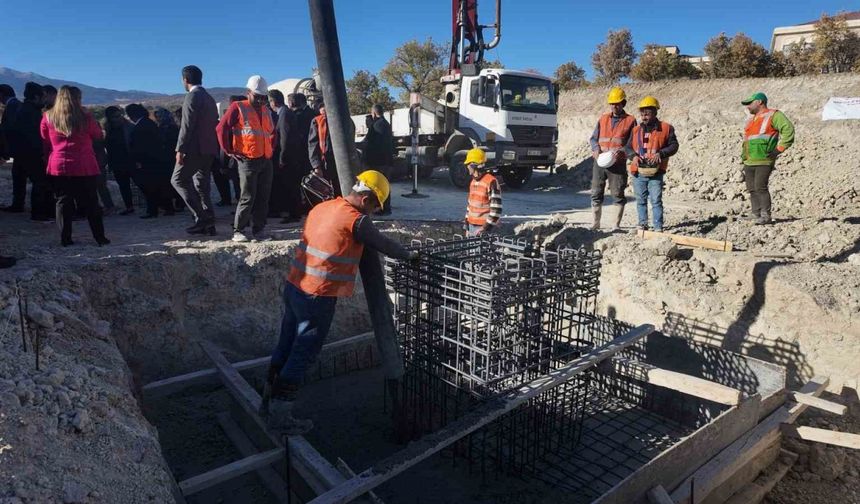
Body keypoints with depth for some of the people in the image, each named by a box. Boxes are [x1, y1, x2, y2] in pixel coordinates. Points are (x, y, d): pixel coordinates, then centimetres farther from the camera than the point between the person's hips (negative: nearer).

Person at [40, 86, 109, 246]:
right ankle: (100, 237, 8)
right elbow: (98, 135, 7)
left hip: (58, 167, 2)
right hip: (85, 168, -2)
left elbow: (45, 143, 11)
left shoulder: (48, 118, 2)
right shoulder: (85, 117, -6)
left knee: (63, 202, 7)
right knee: (91, 203, 5)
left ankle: (65, 239, 7)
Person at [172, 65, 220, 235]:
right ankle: (208, 224, 9)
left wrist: (180, 149, -17)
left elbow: (187, 125, -17)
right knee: (201, 185, 10)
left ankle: (201, 217, -11)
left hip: (194, 148, -9)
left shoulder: (192, 96, -9)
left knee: (178, 180, -3)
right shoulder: (209, 98, 19)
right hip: (209, 149, 9)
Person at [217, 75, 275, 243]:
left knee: (263, 197, 5)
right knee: (248, 198, -6)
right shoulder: (238, 108, -2)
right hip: (248, 161, -6)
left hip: (266, 160, 6)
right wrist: (229, 151, -7)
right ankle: (238, 231, 5)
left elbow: (272, 132, 31)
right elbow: (222, 128, -7)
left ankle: (258, 230, 13)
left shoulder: (266, 111, 17)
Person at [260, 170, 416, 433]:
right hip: (318, 296, -8)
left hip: (294, 286, 8)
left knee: (286, 345, 19)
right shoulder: (356, 220, -14)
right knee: (302, 354, 3)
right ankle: (280, 416, 13)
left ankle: (269, 401, 34)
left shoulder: (322, 207, 9)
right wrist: (409, 254, 15)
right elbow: (385, 245, -3)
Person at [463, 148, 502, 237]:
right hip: (472, 226, 8)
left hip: (483, 227, -8)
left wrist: (486, 228, -18)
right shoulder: (473, 181, 13)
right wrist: (467, 226, 19)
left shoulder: (491, 182, -14)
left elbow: (496, 209, -17)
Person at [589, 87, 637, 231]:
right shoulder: (603, 119, 15)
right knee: (596, 193, 4)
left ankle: (616, 225, 8)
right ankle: (596, 223, 14)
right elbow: (593, 138, 14)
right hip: (600, 162, 3)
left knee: (618, 194, 1)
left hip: (618, 163, -3)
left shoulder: (630, 121, 5)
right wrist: (596, 148, -7)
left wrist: (621, 151, -17)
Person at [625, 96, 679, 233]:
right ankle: (642, 224, 25)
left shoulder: (666, 128, 1)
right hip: (638, 172, 4)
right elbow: (627, 147, 11)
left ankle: (658, 228, -2)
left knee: (656, 201, -5)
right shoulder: (636, 130, 11)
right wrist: (634, 156, -11)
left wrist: (660, 154, -17)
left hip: (656, 172, -4)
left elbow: (674, 146, 0)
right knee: (641, 201, 13)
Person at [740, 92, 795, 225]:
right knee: (751, 189, 6)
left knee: (760, 187, -14)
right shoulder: (751, 120, 24)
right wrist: (743, 155, 23)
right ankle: (756, 214, 12)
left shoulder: (773, 115, -1)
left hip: (764, 161, -8)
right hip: (749, 162, 8)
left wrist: (779, 149, -15)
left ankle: (766, 215, -8)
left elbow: (788, 129, -12)